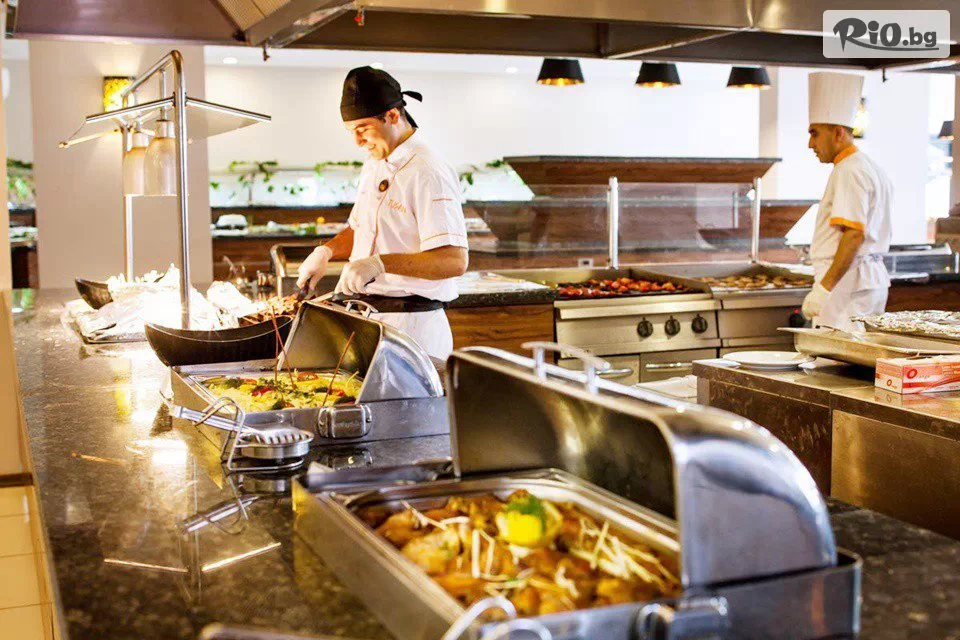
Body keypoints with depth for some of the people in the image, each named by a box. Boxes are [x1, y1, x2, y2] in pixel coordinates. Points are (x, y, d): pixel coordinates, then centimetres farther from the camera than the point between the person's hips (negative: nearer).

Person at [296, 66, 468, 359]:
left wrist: (380, 263, -32)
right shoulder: (374, 165, 13)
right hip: (370, 318, 8)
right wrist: (326, 251, 6)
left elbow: (455, 260, -25)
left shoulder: (428, 173, -18)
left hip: (411, 326, -8)